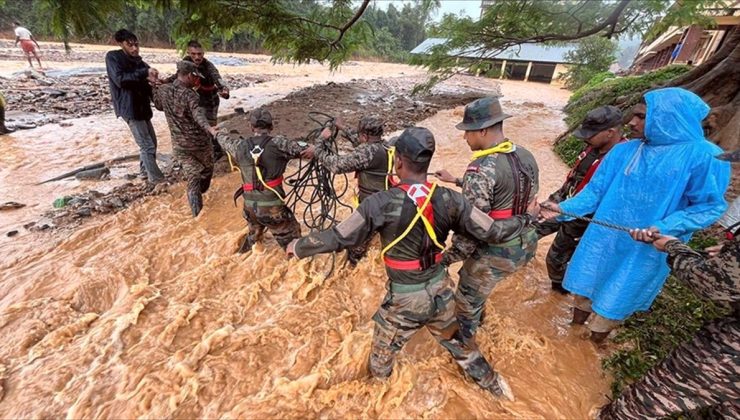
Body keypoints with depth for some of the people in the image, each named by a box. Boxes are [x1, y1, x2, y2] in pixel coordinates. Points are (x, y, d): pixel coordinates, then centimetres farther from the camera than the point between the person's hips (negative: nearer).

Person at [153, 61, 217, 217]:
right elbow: (197, 114, -37)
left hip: (179, 144, 5)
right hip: (198, 141, -4)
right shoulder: (189, 94, -16)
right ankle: (201, 192, 45)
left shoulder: (163, 90, 2)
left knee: (192, 176, 8)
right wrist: (209, 128, -54)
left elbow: (159, 106, 23)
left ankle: (196, 208, -7)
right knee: (207, 168, 24)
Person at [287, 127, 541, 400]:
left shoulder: (381, 204, -24)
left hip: (404, 298, -4)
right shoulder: (449, 199, -13)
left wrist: (298, 247, 0)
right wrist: (527, 218, 12)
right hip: (441, 289, 4)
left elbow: (337, 238, -17)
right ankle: (493, 384, 52)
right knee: (457, 341, 30)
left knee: (382, 355, 25)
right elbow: (492, 232, -7)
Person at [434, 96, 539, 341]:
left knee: (467, 299, 18)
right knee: (475, 284, 33)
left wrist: (447, 258, -14)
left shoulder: (481, 169, -26)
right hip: (526, 244, 8)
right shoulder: (526, 156, 0)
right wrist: (456, 181, 17)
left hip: (496, 253, -8)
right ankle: (476, 317, 57)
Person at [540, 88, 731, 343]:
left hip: (645, 250, -4)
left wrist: (663, 228, -24)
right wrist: (564, 208, -10)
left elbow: (709, 206, -10)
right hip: (603, 239, 4)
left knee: (612, 302, 12)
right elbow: (596, 190, 2)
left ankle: (590, 347, 38)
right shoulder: (624, 151, 0)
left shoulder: (705, 156, -11)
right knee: (584, 286, 17)